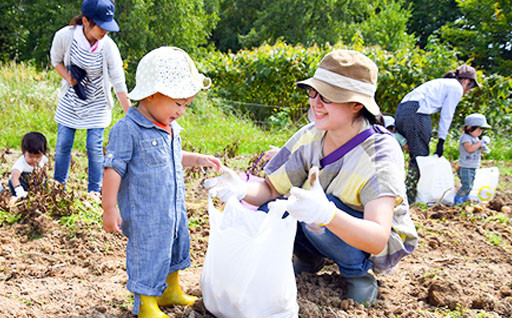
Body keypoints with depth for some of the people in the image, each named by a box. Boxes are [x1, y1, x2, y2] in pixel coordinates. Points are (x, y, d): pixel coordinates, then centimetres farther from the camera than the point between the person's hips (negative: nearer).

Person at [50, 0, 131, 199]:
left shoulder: (108, 47, -22)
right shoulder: (65, 36, -20)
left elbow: (119, 85, -17)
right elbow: (56, 60, 3)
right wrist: (68, 78, -17)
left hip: (97, 104, -1)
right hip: (70, 100, 2)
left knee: (95, 147, -3)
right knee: (63, 145, 6)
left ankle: (94, 190, 15)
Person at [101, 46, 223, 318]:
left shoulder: (172, 129, 6)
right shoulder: (127, 130, -20)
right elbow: (113, 169, -19)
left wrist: (198, 159, 14)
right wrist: (109, 208, -18)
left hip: (174, 210, 9)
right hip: (144, 216, -9)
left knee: (176, 248, 23)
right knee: (148, 255, 4)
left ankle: (171, 291, 45)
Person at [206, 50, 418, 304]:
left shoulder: (380, 152, -29)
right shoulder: (310, 137, -13)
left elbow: (377, 239, -39)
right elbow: (271, 188, -8)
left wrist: (327, 214, -58)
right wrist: (242, 190, -32)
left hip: (385, 245, -5)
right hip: (333, 235, 5)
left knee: (318, 218, -33)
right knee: (267, 210, -17)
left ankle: (359, 274, -5)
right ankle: (308, 259, 11)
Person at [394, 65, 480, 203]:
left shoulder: (441, 83, 32)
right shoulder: (456, 88, 6)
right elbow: (446, 116, 2)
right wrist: (441, 141, 5)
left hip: (401, 110, 9)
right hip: (415, 112, -9)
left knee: (416, 155, 16)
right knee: (420, 155, -5)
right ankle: (409, 197, -7)